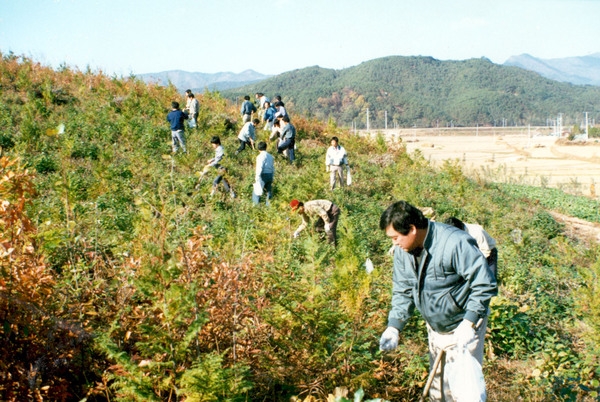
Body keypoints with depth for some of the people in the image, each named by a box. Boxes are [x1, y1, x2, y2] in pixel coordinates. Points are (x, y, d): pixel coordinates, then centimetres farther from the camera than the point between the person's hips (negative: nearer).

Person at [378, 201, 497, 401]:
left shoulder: (456, 243, -29)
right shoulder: (403, 251, -6)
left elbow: (485, 285, -25)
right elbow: (403, 291, 3)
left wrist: (469, 324, -29)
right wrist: (393, 327, -10)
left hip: (464, 326, -7)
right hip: (435, 329, 7)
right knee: (437, 385, 18)